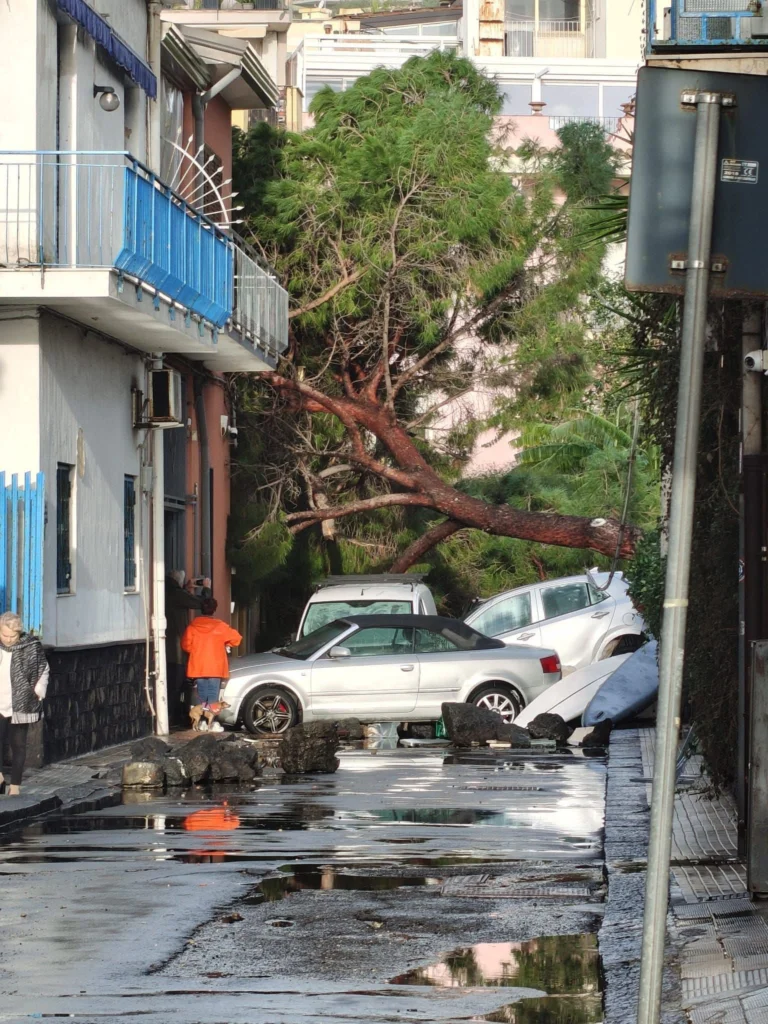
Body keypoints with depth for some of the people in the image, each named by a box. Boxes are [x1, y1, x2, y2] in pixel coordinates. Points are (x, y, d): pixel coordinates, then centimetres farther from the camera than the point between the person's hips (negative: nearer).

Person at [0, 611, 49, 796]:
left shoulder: (31, 646, -5)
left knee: (18, 744, 5)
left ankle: (15, 785, 11)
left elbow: (43, 670, 7)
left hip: (21, 706, -1)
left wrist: (38, 692, -1)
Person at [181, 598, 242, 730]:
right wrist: (224, 644, 18)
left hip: (198, 668, 2)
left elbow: (186, 645, 1)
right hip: (215, 668, -2)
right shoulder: (220, 626, -5)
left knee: (202, 696, 10)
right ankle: (213, 722, -7)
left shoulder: (192, 626, -1)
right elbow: (236, 639, 0)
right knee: (213, 695, 0)